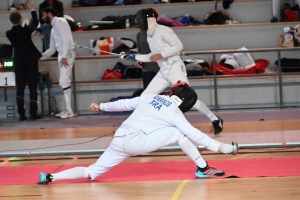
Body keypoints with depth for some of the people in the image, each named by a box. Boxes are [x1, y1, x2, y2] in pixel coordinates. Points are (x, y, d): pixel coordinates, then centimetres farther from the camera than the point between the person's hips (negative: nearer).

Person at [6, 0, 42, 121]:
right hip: (31, 60, -2)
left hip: (18, 61, 2)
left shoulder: (9, 33, -4)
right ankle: (33, 113, -4)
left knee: (20, 88, 5)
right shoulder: (26, 30, -11)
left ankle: (21, 114, 1)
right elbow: (35, 23, 9)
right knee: (33, 87, 0)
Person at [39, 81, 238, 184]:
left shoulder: (150, 97, 16)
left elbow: (124, 104, 22)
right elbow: (195, 135, -3)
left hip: (119, 140, 6)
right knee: (178, 133, -5)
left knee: (92, 173, 12)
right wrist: (222, 147, 1)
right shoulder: (174, 113, 0)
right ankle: (203, 168, -5)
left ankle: (50, 177, -2)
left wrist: (101, 106, 34)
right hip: (135, 142, -6)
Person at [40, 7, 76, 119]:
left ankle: (69, 111, -12)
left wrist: (64, 56, -23)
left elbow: (66, 39, -17)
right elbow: (52, 49, 24)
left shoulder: (60, 21, -7)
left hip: (67, 54, -9)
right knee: (64, 82, 8)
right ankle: (68, 110, 11)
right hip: (61, 55, 9)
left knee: (64, 81, -13)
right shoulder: (53, 28, 20)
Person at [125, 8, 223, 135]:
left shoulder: (163, 30, -13)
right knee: (145, 97, 5)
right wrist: (135, 57, 21)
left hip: (175, 69, -9)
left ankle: (215, 120, -4)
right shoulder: (150, 35, 13)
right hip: (163, 72, 9)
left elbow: (178, 46, -18)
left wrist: (161, 55, -22)